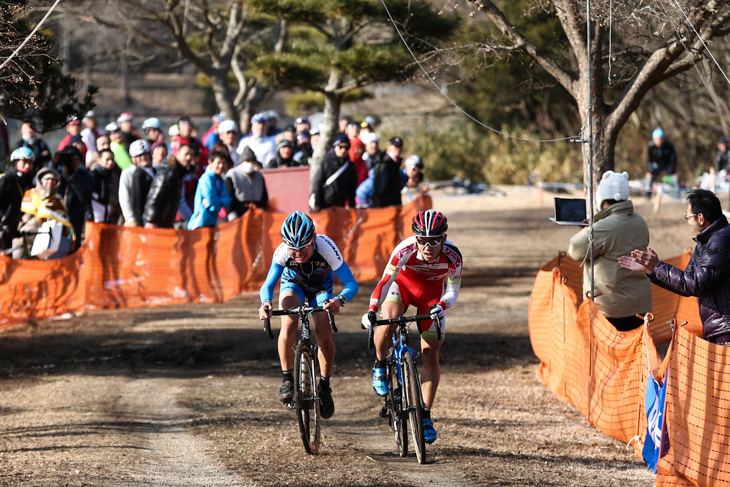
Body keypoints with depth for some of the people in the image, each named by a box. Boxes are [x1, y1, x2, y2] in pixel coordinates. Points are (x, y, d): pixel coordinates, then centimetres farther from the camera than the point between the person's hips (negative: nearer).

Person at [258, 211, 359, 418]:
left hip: (321, 287, 0)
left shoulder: (326, 247, -38)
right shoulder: (282, 252, -35)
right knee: (288, 326, -29)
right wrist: (266, 302, -53)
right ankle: (287, 380, -12)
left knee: (324, 337, -16)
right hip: (294, 284, 0)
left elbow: (351, 283, -36)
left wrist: (340, 300, -57)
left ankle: (325, 387, 9)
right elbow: (268, 285, -30)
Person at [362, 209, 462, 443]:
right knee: (387, 323, -33)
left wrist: (441, 305, -39)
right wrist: (372, 310, -47)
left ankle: (425, 416, 5)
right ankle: (380, 366, -3)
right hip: (402, 284, -1)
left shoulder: (452, 256, -30)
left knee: (431, 355, -5)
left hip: (431, 294, 1)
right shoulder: (405, 250, -36)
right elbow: (385, 281, -33)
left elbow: (453, 291, -18)